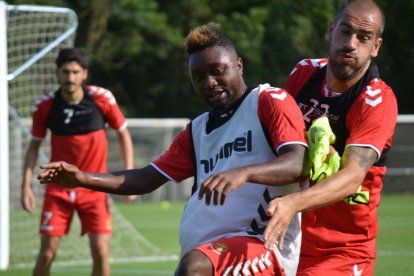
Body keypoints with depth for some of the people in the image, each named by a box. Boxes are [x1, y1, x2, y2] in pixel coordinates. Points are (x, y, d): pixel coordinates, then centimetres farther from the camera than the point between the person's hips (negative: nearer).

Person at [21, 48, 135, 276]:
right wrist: (26, 186, -3)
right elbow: (34, 146, 4)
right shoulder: (45, 106, -8)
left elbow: (123, 133, 3)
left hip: (94, 187, 0)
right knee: (47, 253, -4)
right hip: (58, 188, 0)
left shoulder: (102, 98, -10)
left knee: (101, 253, -10)